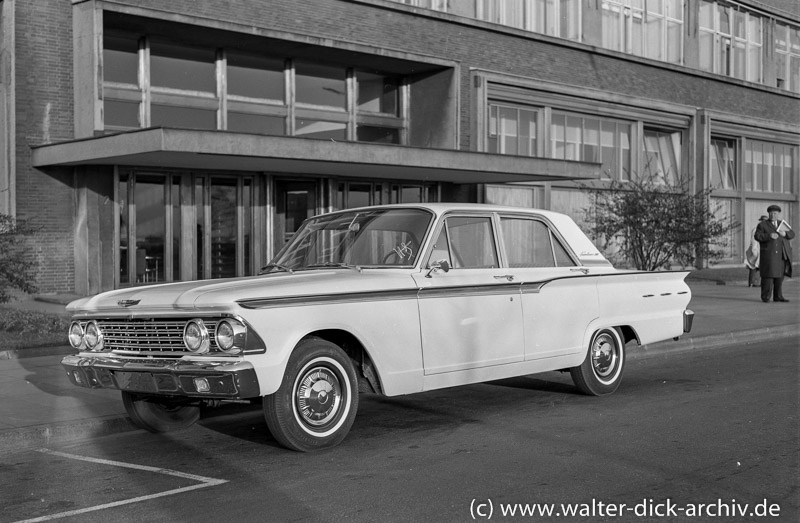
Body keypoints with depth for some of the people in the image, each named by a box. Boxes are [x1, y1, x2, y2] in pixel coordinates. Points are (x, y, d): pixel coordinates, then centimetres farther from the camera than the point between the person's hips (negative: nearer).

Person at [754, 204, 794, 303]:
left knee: (780, 275, 4)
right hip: (768, 254, -4)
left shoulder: (782, 224, 15)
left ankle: (778, 296, 9)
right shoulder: (762, 225, 2)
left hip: (781, 254, 4)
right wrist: (769, 236, -22)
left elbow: (792, 234, 9)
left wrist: (785, 233, -12)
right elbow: (757, 236, -9)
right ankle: (765, 297, -3)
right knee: (768, 274, -7)